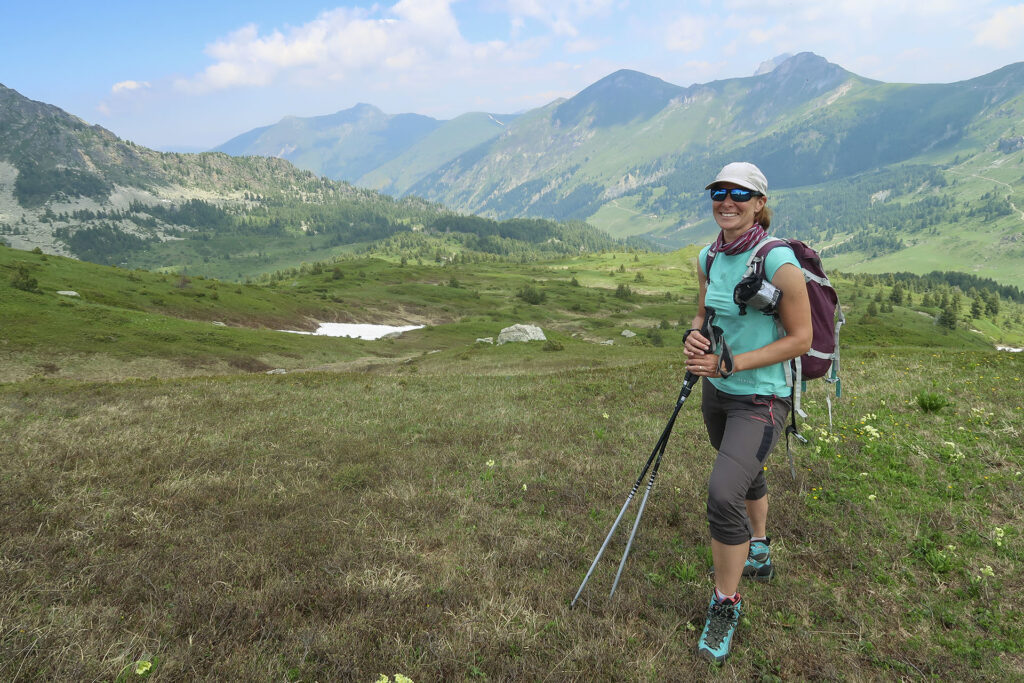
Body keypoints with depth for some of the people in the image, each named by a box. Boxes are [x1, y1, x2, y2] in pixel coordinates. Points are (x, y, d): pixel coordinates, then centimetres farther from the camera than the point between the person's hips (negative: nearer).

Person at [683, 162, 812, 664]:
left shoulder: (779, 263, -21)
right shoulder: (709, 257, 0)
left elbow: (800, 338, -17)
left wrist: (730, 363, -22)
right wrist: (693, 336, -10)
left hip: (760, 398, -7)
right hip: (716, 391, 7)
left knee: (723, 492, -19)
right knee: (745, 474, 26)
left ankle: (725, 605, 3)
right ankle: (758, 551, 53)